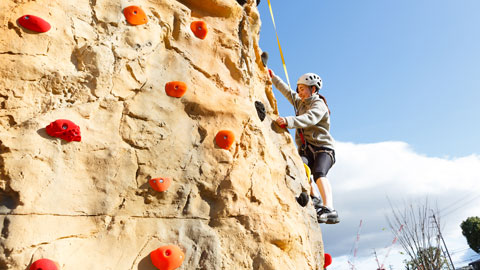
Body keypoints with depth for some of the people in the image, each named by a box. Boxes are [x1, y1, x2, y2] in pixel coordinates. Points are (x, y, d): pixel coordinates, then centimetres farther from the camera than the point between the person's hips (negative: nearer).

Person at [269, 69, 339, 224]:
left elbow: (309, 119, -25)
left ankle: (329, 209, -42)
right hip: (305, 149, 6)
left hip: (323, 148, -5)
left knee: (319, 173, -32)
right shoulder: (300, 102, 23)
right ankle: (312, 200, -33)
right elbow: (287, 91, 37)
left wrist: (288, 121, -40)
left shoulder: (319, 105, -4)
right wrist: (273, 77, 37)